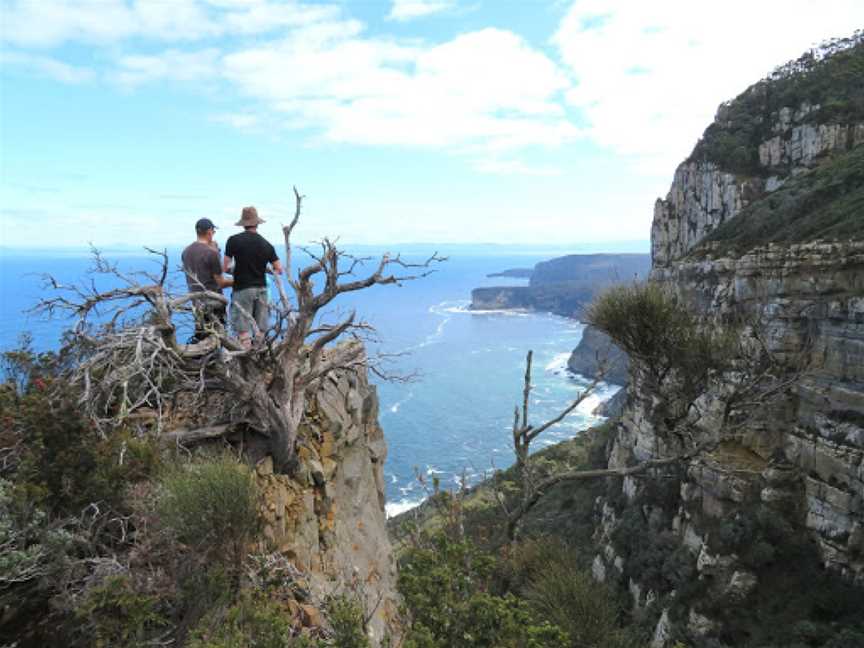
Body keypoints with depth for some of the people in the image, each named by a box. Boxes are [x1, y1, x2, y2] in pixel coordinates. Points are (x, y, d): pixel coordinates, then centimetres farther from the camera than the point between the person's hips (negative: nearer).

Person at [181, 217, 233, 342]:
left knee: (199, 335, 14)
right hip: (212, 299, -7)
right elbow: (220, 282, -12)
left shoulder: (186, 251, 6)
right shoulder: (211, 252, -15)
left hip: (195, 298, 7)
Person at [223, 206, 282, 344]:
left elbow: (224, 267, -4)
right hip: (261, 289, 3)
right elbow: (279, 269, 2)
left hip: (242, 289, -3)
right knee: (260, 331, 9)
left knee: (243, 331, 1)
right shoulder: (267, 245, 2)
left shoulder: (234, 241, -6)